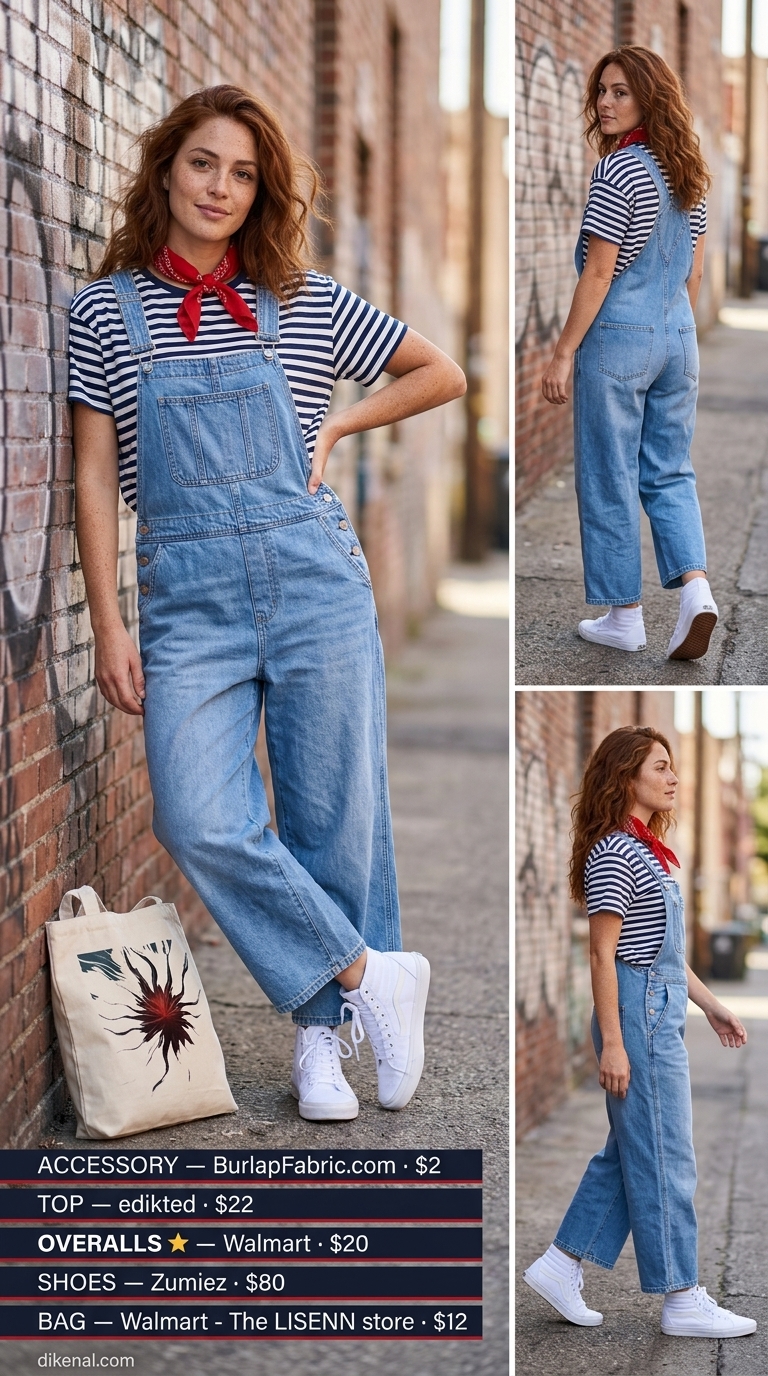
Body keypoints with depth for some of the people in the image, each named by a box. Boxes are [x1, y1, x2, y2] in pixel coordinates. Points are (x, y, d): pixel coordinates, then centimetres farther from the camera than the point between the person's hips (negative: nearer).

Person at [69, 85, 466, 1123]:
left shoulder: (306, 303, 7)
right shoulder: (108, 310, 5)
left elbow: (441, 374, 18)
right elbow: (94, 476, 4)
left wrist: (339, 425, 6)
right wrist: (109, 626, -2)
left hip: (316, 578, 1)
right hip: (188, 595, 0)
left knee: (333, 821, 2)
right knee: (201, 823, -17)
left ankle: (323, 1035, 18)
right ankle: (371, 975, 0)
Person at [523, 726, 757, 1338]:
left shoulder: (645, 852, 15)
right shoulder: (614, 853, -14)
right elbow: (604, 954, -17)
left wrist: (712, 1006, 21)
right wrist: (612, 1044, -19)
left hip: (661, 1014, 10)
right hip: (639, 1014, -10)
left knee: (629, 1153, 13)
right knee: (664, 1160, -4)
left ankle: (563, 1264, 18)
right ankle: (682, 1299, 2)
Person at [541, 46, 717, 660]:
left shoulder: (618, 171, -16)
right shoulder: (690, 174, 8)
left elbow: (598, 274, -16)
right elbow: (695, 272, 14)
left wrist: (563, 353, -11)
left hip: (618, 338, -7)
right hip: (678, 338, 7)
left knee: (609, 479, 4)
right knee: (670, 474, 13)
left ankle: (624, 617, 11)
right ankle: (696, 585, -6)